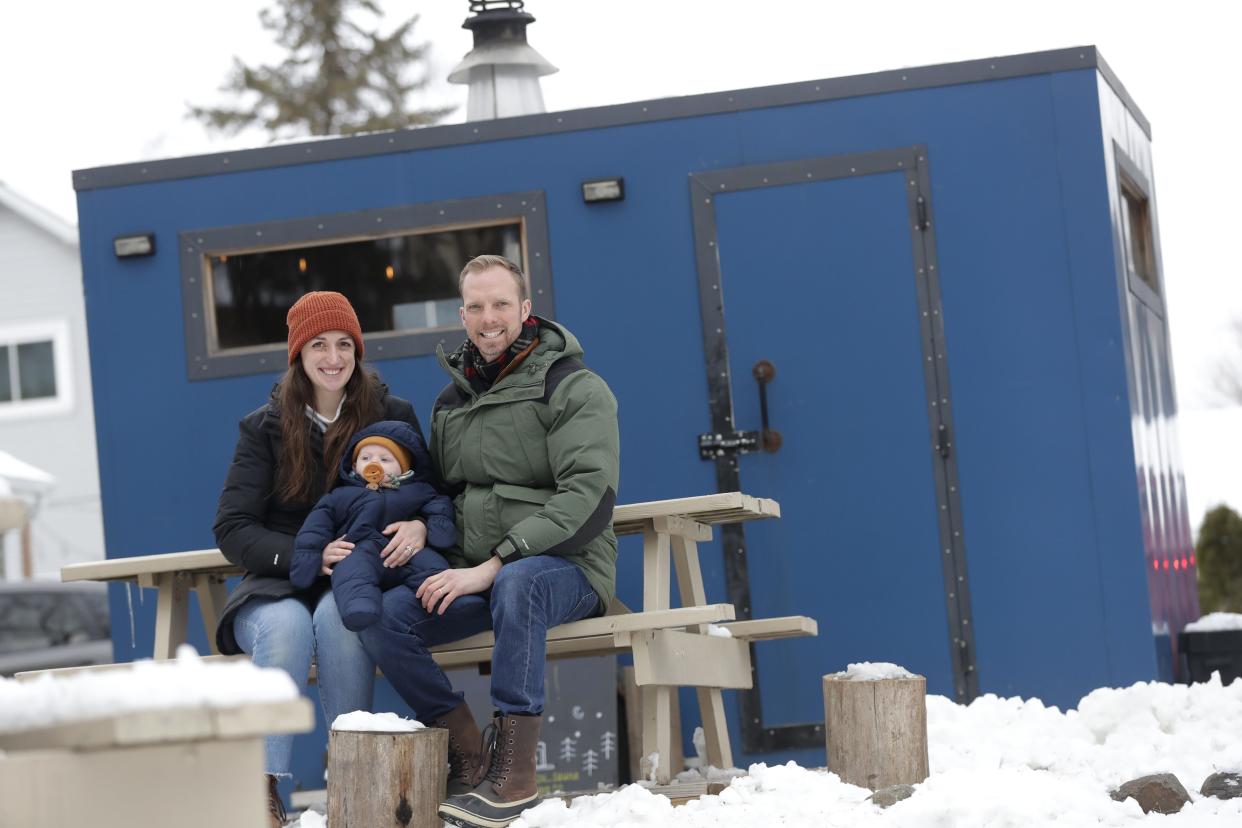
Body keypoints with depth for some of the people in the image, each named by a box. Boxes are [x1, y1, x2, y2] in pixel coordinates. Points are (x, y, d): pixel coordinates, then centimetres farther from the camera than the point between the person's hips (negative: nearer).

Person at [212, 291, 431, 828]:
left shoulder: (393, 416, 6)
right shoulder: (265, 429, 4)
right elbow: (232, 530, -2)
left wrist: (420, 525, -23)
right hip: (278, 587, 0)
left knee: (338, 612, -36)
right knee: (287, 623, -35)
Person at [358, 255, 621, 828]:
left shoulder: (575, 389, -3)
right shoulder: (452, 400, 17)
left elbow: (589, 496, -16)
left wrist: (494, 565, -22)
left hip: (565, 566, -5)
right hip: (477, 574, 6)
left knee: (516, 583, -41)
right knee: (380, 618, -21)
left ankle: (514, 774, -35)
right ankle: (469, 754, -12)